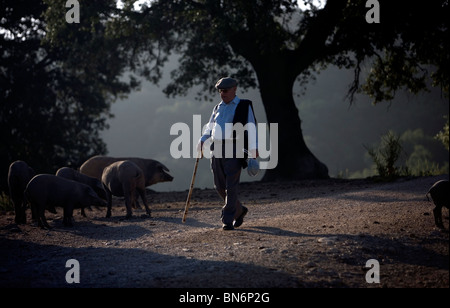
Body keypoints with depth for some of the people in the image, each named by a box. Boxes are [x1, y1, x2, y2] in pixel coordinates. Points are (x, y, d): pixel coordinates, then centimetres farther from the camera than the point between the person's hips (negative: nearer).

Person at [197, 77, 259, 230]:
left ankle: (228, 220, -9)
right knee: (220, 186, 7)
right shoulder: (218, 108, 18)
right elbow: (210, 127, 22)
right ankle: (239, 210, 27)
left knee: (231, 186, -10)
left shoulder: (244, 106, 2)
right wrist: (202, 140, 3)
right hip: (217, 150, 6)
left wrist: (253, 148, -16)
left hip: (234, 150, -6)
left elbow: (251, 128, -6)